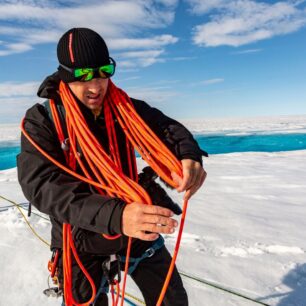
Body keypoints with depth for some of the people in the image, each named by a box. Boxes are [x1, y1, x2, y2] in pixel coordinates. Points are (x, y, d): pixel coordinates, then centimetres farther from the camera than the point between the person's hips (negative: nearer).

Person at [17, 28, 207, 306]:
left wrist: (189, 155, -38)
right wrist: (114, 215, -45)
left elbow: (166, 127, -13)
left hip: (136, 227, 3)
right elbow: (42, 185, -29)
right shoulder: (41, 120, -15)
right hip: (80, 238, -2)